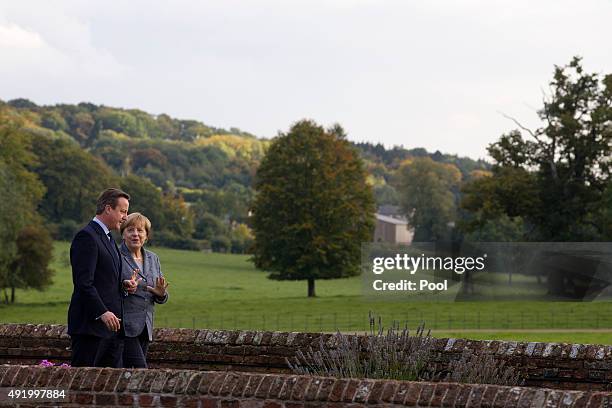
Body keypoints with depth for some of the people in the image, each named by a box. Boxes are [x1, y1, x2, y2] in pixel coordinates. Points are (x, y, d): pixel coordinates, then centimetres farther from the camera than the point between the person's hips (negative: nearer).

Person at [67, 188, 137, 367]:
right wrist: (102, 313, -25)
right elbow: (83, 283, -19)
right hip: (91, 325, -10)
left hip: (111, 326, 10)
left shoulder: (107, 238, 20)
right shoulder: (86, 237, -11)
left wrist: (123, 286, 6)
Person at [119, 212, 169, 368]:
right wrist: (124, 288, -25)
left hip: (145, 327, 6)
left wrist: (161, 294, -4)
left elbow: (160, 298, 19)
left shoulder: (153, 259, 15)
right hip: (124, 326, -6)